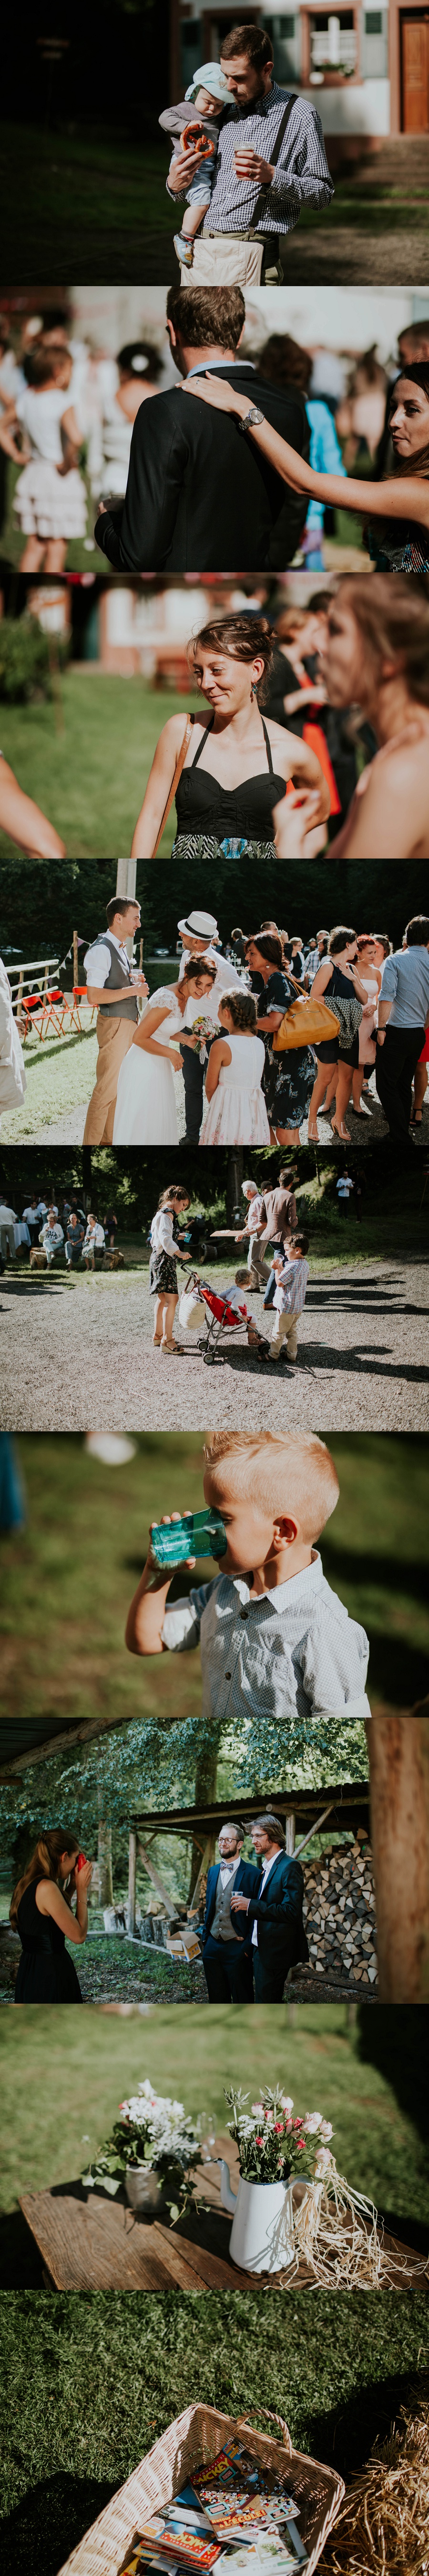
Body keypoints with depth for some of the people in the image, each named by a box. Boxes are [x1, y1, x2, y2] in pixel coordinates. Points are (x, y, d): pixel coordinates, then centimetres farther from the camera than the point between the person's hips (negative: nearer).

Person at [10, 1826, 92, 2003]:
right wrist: (82, 1889, -9)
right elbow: (78, 1935, -16)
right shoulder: (47, 1888, -22)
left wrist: (72, 1887, 12)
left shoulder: (27, 1884, 6)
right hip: (51, 1974, -9)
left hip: (30, 1970, 9)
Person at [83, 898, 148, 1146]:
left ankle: (109, 1139, 27)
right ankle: (91, 1143, 0)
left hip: (129, 1023, 10)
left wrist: (133, 980, 6)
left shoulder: (120, 948, 13)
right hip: (114, 1024, -10)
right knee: (107, 1089, -7)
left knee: (120, 1087, 17)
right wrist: (132, 989, -21)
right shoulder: (102, 950, -17)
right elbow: (95, 996, -24)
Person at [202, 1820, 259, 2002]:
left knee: (242, 2000, 2)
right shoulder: (213, 1872, 12)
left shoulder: (253, 1874, -9)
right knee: (217, 1998, 12)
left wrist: (248, 1947, -13)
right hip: (212, 1946, 6)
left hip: (237, 1950, -6)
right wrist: (205, 1938, 12)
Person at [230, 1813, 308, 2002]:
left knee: (266, 2002, -9)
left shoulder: (290, 1867, -14)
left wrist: (251, 1905, -24)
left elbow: (291, 1912, -24)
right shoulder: (265, 1868, 16)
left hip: (275, 1950, -10)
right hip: (261, 1949, 10)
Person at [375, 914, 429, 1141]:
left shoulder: (395, 960, -8)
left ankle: (399, 1137, -4)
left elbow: (387, 996, -16)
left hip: (396, 1033, -5)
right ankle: (403, 1130, 22)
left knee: (386, 1085, -1)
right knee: (405, 1084, 16)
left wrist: (382, 1028, -10)